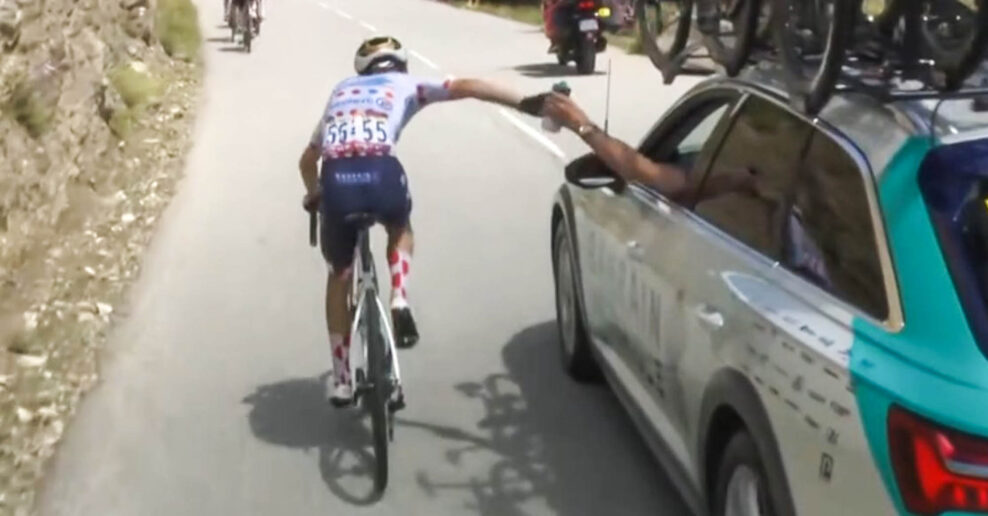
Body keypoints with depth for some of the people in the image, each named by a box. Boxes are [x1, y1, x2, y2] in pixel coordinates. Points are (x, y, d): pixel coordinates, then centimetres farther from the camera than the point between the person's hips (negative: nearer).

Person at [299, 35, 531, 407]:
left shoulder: (341, 91, 36)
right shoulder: (405, 83, 26)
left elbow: (308, 158, 44)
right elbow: (466, 87, 10)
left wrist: (314, 194, 62)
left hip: (336, 179, 2)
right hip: (381, 172, -2)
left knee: (340, 276, 23)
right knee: (400, 229, 35)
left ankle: (342, 382, 27)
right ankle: (400, 304, 11)